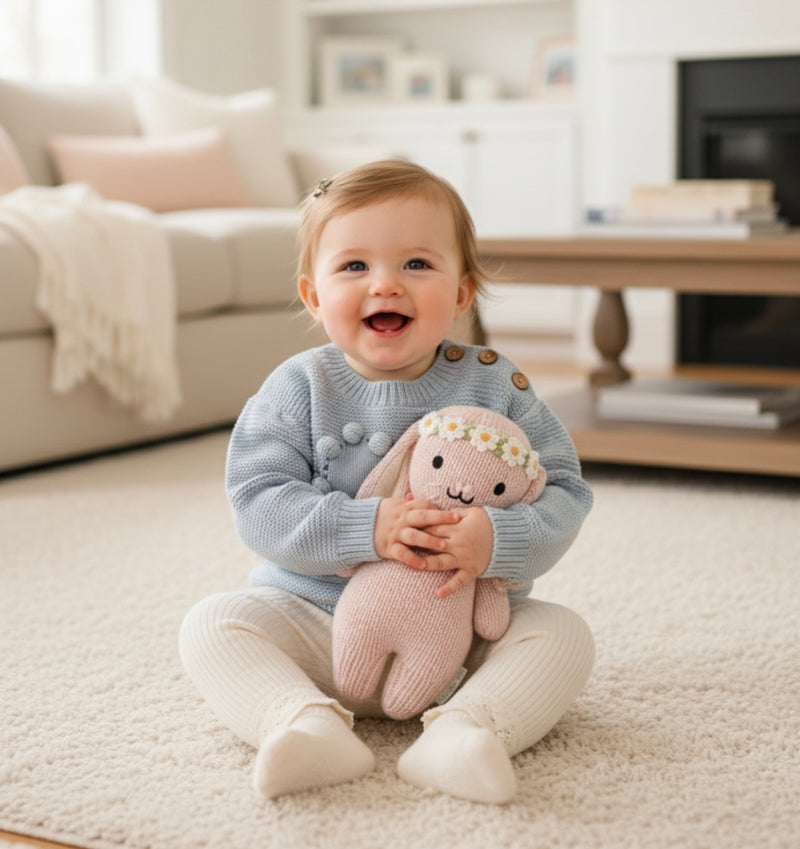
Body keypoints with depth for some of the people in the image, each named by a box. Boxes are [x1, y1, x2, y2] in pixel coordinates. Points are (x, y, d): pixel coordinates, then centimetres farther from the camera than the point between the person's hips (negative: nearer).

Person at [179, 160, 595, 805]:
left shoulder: (497, 388, -5)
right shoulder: (299, 389, -6)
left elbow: (563, 497, -8)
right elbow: (258, 504, -15)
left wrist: (498, 540, -30)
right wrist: (368, 529, -29)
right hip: (316, 616, 0)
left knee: (564, 633, -21)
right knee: (211, 625, -19)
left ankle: (463, 730, -41)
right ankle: (309, 723, -40)